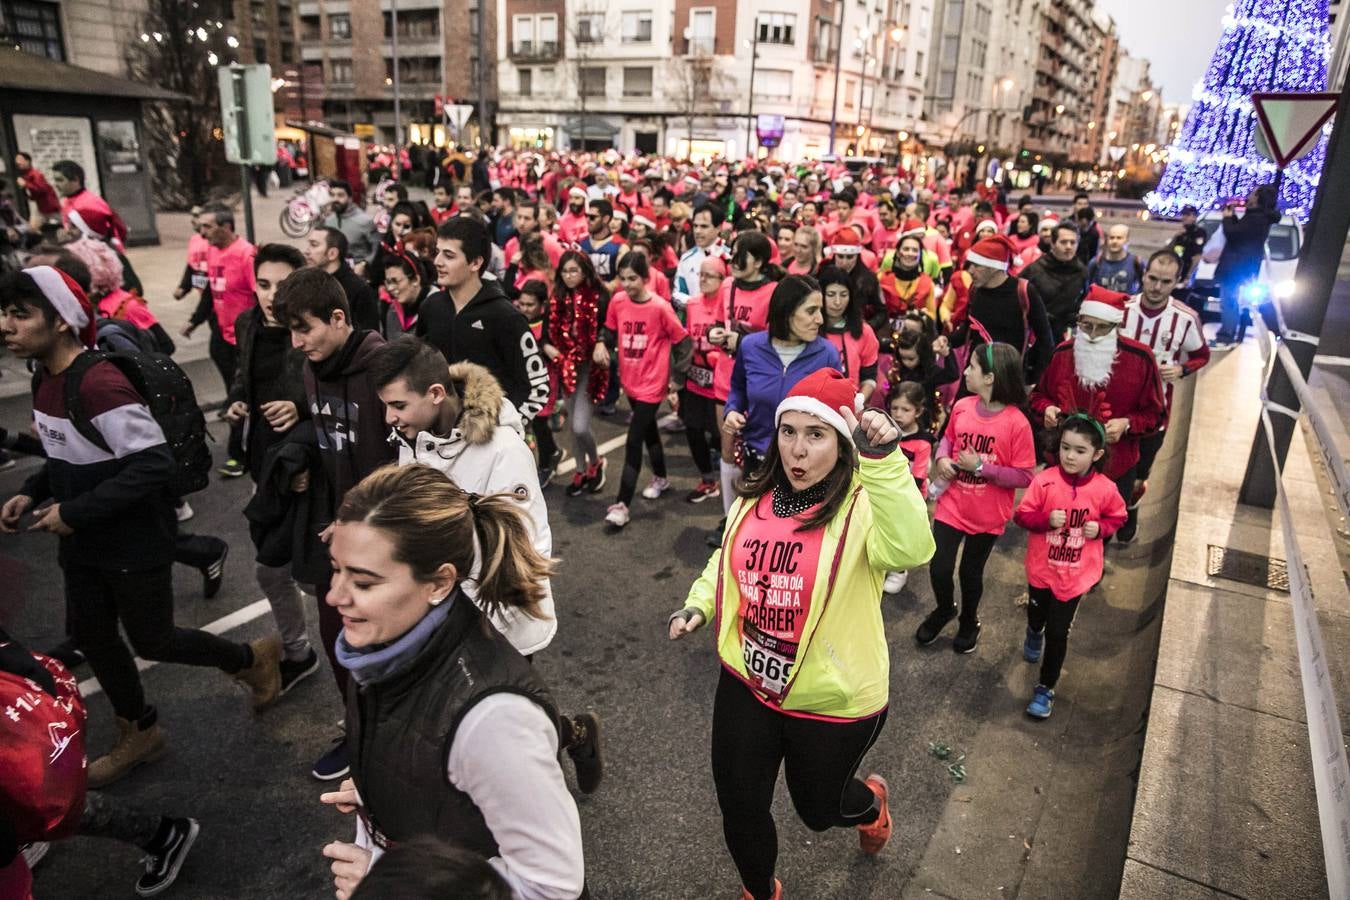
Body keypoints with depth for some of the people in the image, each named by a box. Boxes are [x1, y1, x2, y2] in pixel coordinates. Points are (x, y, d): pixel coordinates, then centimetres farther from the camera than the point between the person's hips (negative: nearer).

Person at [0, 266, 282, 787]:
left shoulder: (99, 383, -28)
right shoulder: (44, 379, 2)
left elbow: (153, 464, -30)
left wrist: (75, 512, -25)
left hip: (135, 542, -9)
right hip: (83, 542, 9)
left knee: (151, 641, 6)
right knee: (89, 635, 17)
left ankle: (253, 659, 31)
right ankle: (139, 735, 36)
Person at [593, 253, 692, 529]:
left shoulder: (660, 307, -18)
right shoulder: (617, 301, -4)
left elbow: (683, 342, -10)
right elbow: (610, 330, 11)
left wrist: (677, 377, -10)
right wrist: (601, 344, -11)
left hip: (652, 384, -6)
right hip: (629, 381, 6)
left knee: (633, 441, -8)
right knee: (648, 430, 23)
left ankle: (621, 505, -4)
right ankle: (660, 478, 44)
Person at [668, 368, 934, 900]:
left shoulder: (864, 507, -21)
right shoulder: (757, 497, -2)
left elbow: (911, 550, -43)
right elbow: (729, 559, 16)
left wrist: (883, 460, -50)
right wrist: (699, 605, 1)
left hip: (832, 700, -4)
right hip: (746, 684, 4)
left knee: (818, 810, 22)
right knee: (739, 808, 16)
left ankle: (871, 804, 60)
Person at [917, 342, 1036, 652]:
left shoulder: (1016, 422, -21)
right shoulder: (961, 407, -8)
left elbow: (1025, 476, -17)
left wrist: (981, 466, -24)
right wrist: (942, 459, -9)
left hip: (987, 516, -3)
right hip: (951, 506, 3)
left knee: (971, 572, 16)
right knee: (939, 569, 4)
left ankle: (969, 621, 46)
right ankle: (944, 609, 38)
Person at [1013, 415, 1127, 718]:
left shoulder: (1105, 489, -14)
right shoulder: (1045, 480, -18)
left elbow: (1117, 517, 5)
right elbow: (1021, 514, -11)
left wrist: (1100, 528, -15)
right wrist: (1047, 519, -29)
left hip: (1075, 574, -1)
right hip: (1041, 567, 1)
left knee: (1058, 632, 3)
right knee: (1037, 616, 25)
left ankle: (1046, 688, 22)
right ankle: (1034, 633, 63)